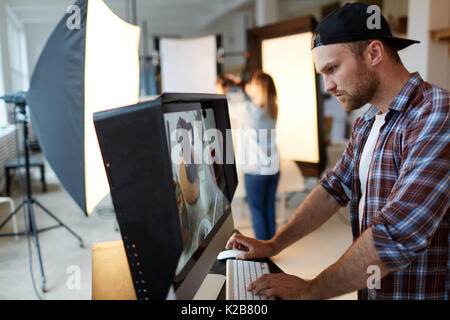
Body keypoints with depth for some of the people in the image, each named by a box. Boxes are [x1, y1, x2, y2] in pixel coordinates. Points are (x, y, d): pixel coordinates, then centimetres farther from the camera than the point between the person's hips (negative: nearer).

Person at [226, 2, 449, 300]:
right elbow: (334, 189, 12)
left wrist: (310, 291, -17)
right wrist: (273, 245, 4)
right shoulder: (366, 124, 10)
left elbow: (396, 237, -25)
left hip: (420, 291, -7)